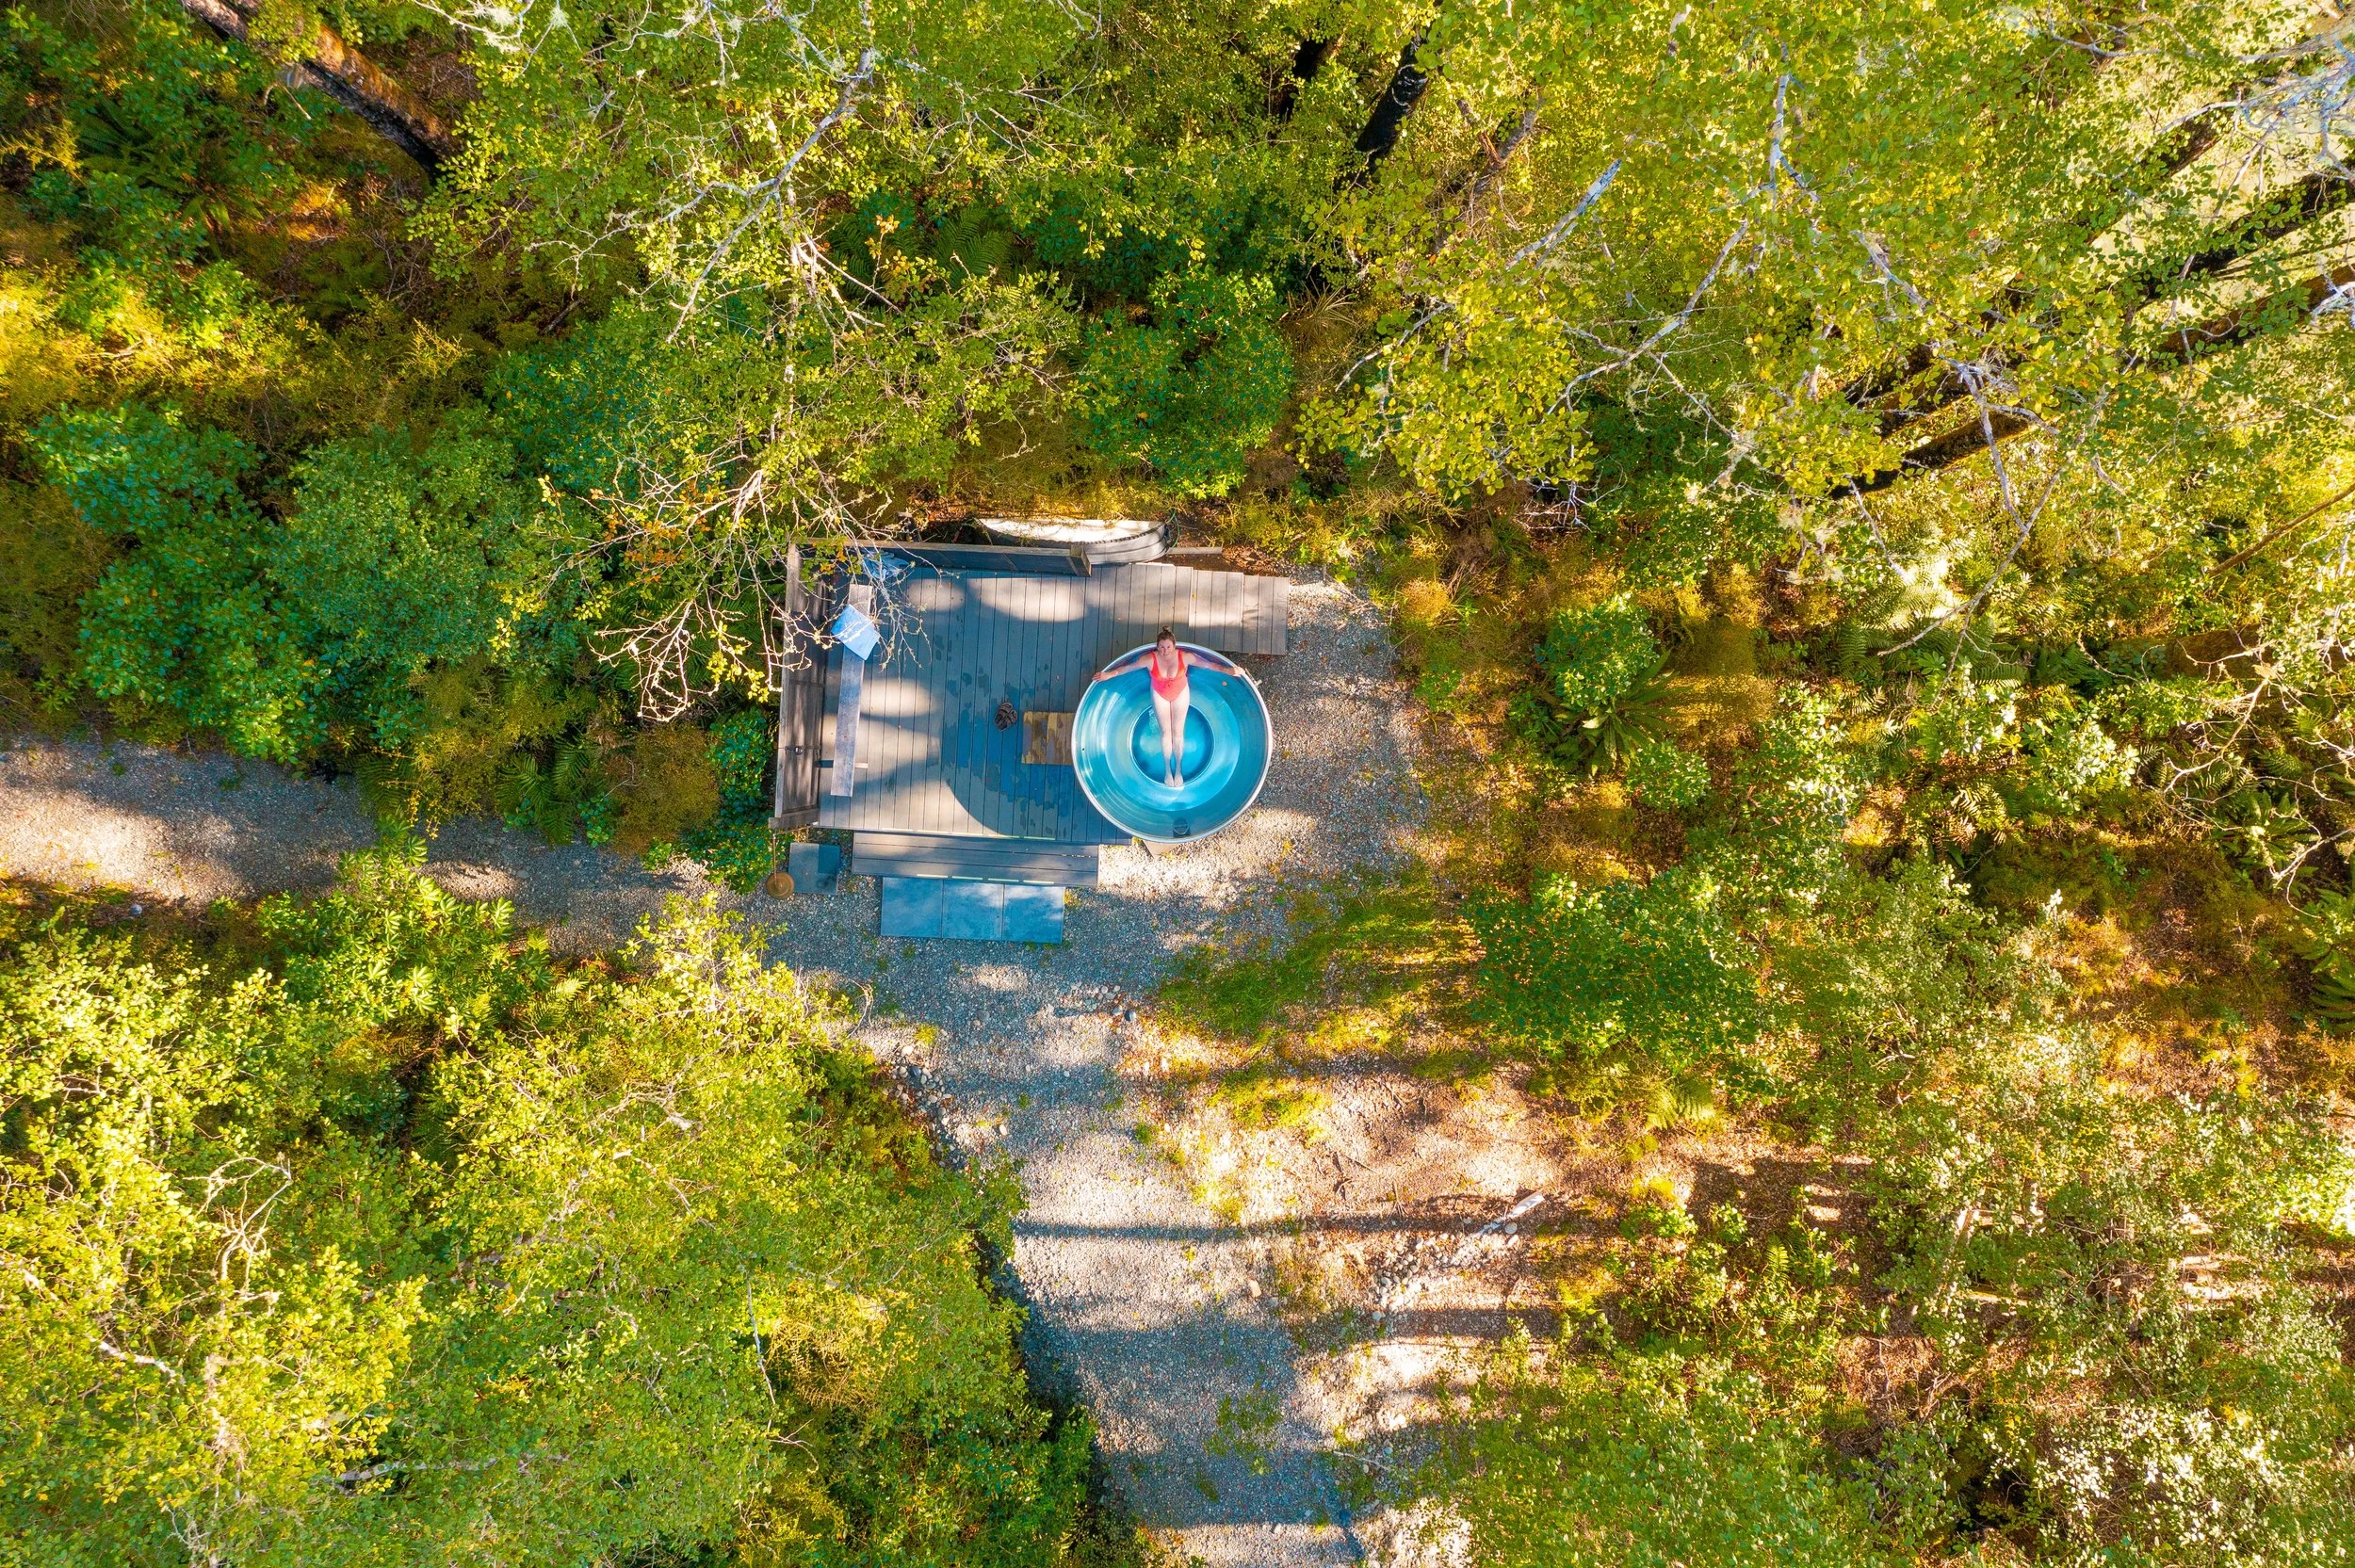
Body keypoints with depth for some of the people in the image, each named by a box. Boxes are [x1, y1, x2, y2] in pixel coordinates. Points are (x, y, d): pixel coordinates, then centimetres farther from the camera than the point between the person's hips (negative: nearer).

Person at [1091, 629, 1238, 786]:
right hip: (1160, 695, 0)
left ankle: (1179, 769, 22)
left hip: (1180, 693, 0)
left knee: (1178, 732, 6)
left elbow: (1208, 664, -24)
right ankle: (1167, 769, 25)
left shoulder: (1185, 657, -30)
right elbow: (1127, 667, -20)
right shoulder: (1150, 659, -30)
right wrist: (1110, 674, -23)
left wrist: (1227, 670, -32)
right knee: (1165, 731, 10)